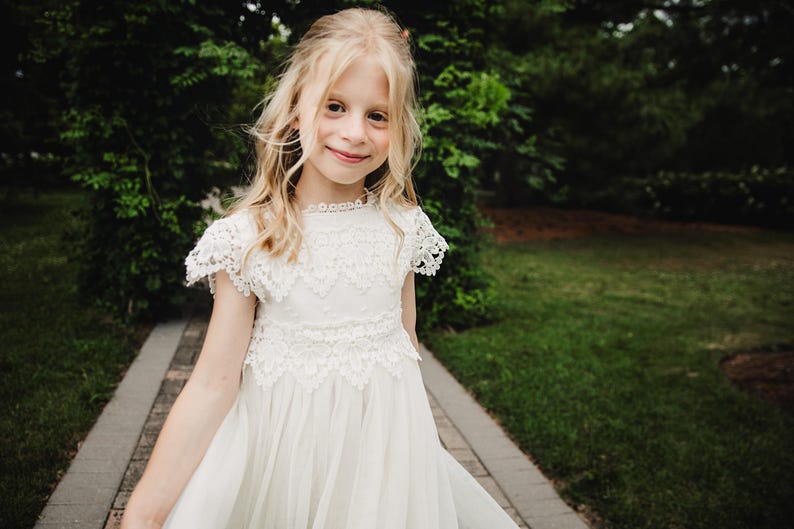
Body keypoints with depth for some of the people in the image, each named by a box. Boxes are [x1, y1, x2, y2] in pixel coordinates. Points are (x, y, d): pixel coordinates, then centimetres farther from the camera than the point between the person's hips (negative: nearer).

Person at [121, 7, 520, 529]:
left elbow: (405, 342, 6)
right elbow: (214, 383, -14)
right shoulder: (246, 237, -14)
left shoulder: (403, 228, -5)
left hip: (381, 446, 2)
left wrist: (419, 442, 13)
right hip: (280, 452, -2)